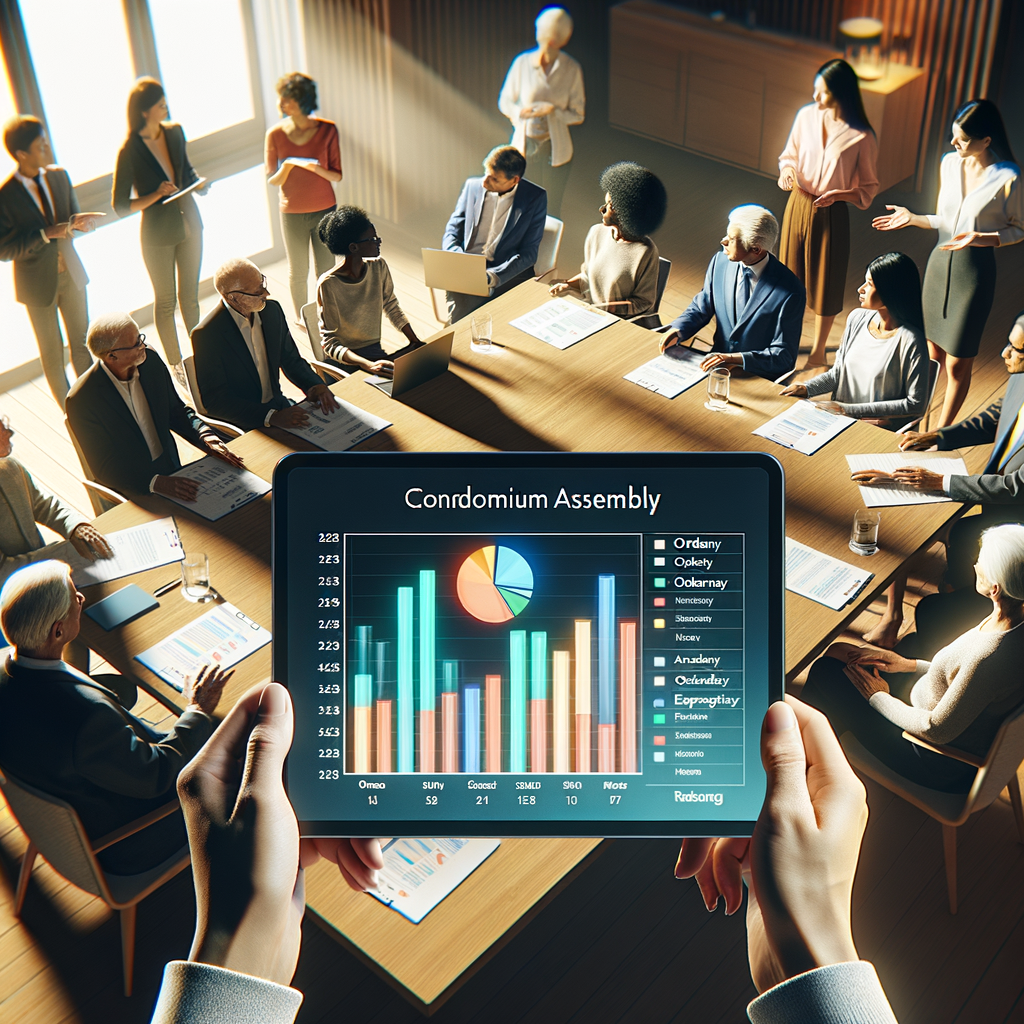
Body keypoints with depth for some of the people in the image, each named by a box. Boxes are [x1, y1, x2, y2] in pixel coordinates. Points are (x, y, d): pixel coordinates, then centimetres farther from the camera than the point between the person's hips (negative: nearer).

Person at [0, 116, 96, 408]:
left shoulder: (59, 176, -4)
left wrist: (76, 222, -16)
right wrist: (47, 234, -27)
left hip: (71, 273, 5)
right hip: (39, 283, -5)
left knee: (82, 343, 16)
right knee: (52, 355, 10)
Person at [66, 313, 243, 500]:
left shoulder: (151, 363, -4)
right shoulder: (82, 400, -20)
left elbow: (177, 411, 11)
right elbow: (104, 469, -18)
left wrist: (205, 437, -10)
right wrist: (157, 483, -33)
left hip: (171, 470, 6)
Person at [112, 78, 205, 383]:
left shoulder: (174, 132, -2)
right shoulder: (129, 152, -19)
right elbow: (120, 206, -15)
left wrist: (197, 181, -6)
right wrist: (156, 195, -26)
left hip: (189, 223, 5)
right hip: (158, 234, -5)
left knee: (190, 295, 18)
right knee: (165, 301, 11)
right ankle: (176, 363, 26)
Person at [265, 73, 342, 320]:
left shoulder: (327, 130, -9)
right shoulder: (275, 134, -8)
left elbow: (337, 176, -7)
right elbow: (272, 180, -4)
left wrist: (316, 168, -27)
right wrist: (287, 167, -25)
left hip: (324, 211, 0)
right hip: (292, 214, 0)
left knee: (326, 270, 9)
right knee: (298, 272, 13)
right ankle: (300, 318, 34)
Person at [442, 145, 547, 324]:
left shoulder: (535, 198, 0)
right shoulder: (473, 186, 10)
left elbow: (528, 253, -3)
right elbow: (452, 230, 15)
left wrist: (493, 276, -19)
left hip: (509, 274, -2)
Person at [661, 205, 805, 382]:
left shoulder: (790, 293, -19)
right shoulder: (719, 262, -3)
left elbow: (783, 356, -15)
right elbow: (700, 308, 11)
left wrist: (733, 359, -28)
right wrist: (678, 330, -11)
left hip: (760, 379, -6)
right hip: (718, 361, 6)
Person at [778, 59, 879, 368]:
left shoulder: (861, 136, -15)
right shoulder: (806, 116, -5)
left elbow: (869, 188, -6)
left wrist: (837, 194, -23)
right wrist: (787, 171, -12)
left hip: (830, 214, -3)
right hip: (798, 204, 4)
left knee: (826, 283, 8)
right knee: (791, 275, 16)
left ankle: (818, 351, 27)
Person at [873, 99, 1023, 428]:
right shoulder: (949, 163, 2)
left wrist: (981, 237, -21)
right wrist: (911, 218, 0)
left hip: (974, 269, -5)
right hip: (940, 261, 5)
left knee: (957, 363, 3)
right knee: (931, 353, 14)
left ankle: (942, 429, 19)